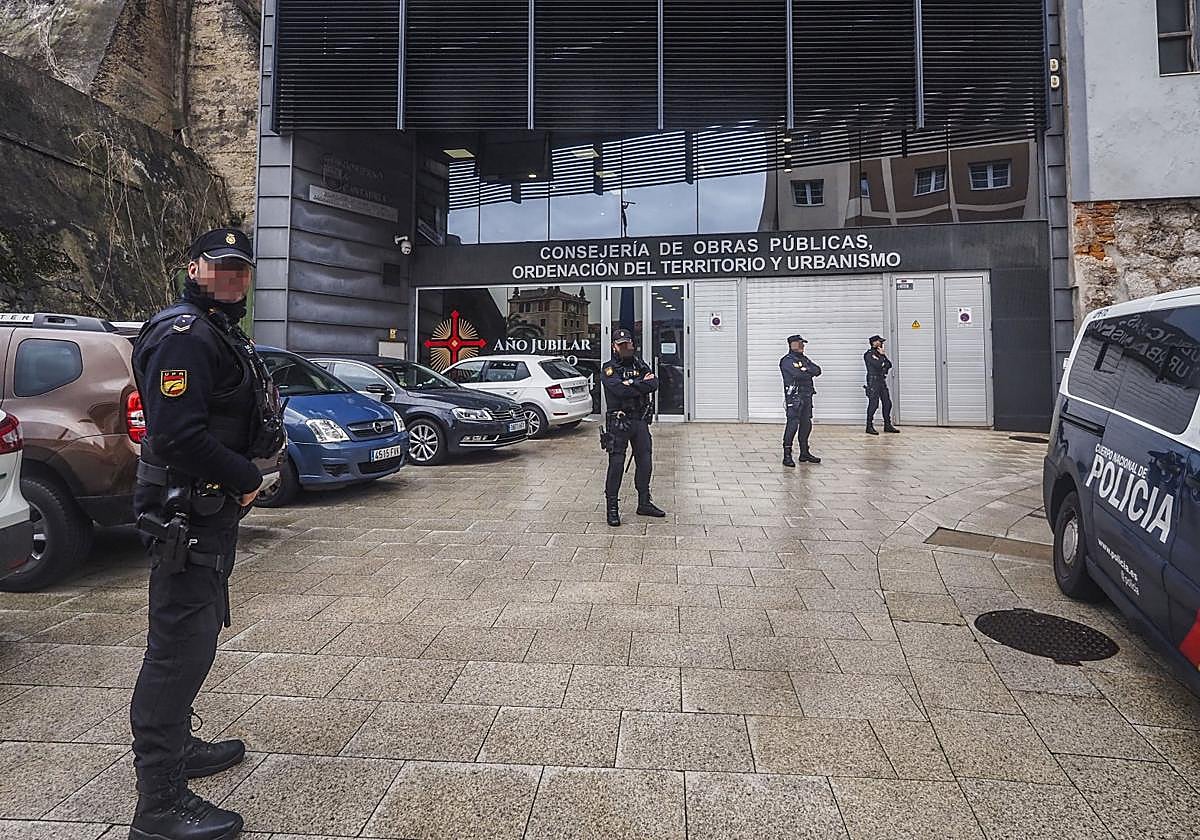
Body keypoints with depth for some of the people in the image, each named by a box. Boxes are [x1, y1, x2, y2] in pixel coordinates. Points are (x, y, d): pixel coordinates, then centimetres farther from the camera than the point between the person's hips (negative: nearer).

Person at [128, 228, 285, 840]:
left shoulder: (223, 333, 17)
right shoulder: (183, 334, -16)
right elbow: (179, 435, -26)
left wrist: (246, 473, 7)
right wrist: (247, 480, -16)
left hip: (214, 511, 11)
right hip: (185, 517, -11)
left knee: (196, 637, 21)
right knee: (179, 646, -5)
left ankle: (176, 746, 38)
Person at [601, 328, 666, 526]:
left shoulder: (639, 364, 12)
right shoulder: (609, 369, -4)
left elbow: (654, 383, -4)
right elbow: (619, 389, -22)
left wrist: (632, 384, -15)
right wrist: (643, 383, -12)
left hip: (641, 420, 6)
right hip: (619, 422, -5)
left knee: (645, 462, 11)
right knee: (616, 464, -5)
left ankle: (644, 503, 25)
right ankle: (612, 508, 4)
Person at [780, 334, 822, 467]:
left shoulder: (804, 359, 19)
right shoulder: (787, 360, -7)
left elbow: (817, 370, 7)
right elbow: (798, 374, -22)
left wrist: (805, 370, -11)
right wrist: (810, 372, -5)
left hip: (807, 396, 8)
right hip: (794, 397, -8)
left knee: (806, 424, 12)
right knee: (792, 425, -11)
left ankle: (804, 453, 22)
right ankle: (787, 455, -7)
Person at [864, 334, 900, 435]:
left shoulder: (880, 354, 18)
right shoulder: (869, 354, -9)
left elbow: (889, 365, 12)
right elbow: (878, 365, -21)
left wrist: (884, 355, 1)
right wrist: (883, 356, -5)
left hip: (882, 381, 9)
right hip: (873, 382, -9)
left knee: (887, 403, 8)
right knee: (873, 404, -8)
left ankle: (887, 425, 15)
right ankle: (869, 427, -2)